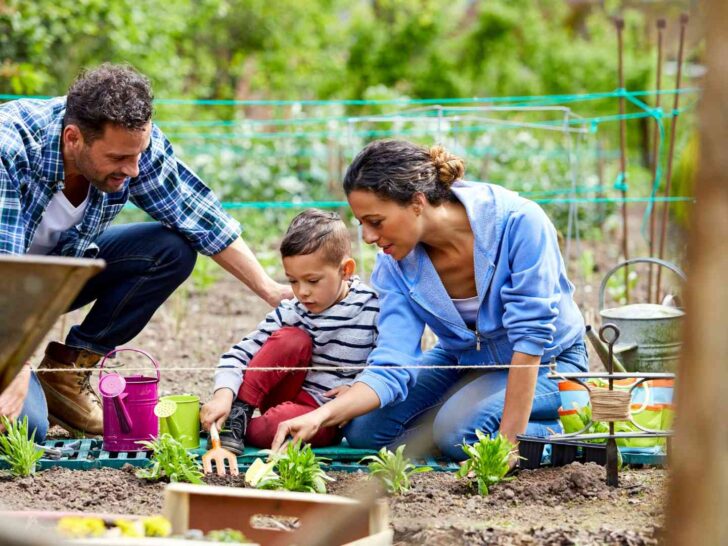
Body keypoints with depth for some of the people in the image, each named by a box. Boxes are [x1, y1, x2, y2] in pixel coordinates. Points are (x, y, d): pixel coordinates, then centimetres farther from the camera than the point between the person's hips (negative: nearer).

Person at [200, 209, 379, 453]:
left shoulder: (372, 309, -10)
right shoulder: (291, 312, -5)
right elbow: (241, 353, -8)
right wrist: (223, 395, -26)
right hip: (290, 395, 3)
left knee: (283, 423, -37)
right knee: (292, 339, -23)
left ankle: (237, 429, -9)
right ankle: (238, 412, -17)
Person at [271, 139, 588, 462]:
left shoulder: (518, 221, -31)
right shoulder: (395, 265, -16)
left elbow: (531, 336, -30)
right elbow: (391, 367, -21)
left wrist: (510, 440, -31)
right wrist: (321, 417, -38)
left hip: (547, 361, -6)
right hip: (464, 360, 6)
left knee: (458, 428, -31)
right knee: (363, 430, -10)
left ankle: (566, 433, -5)